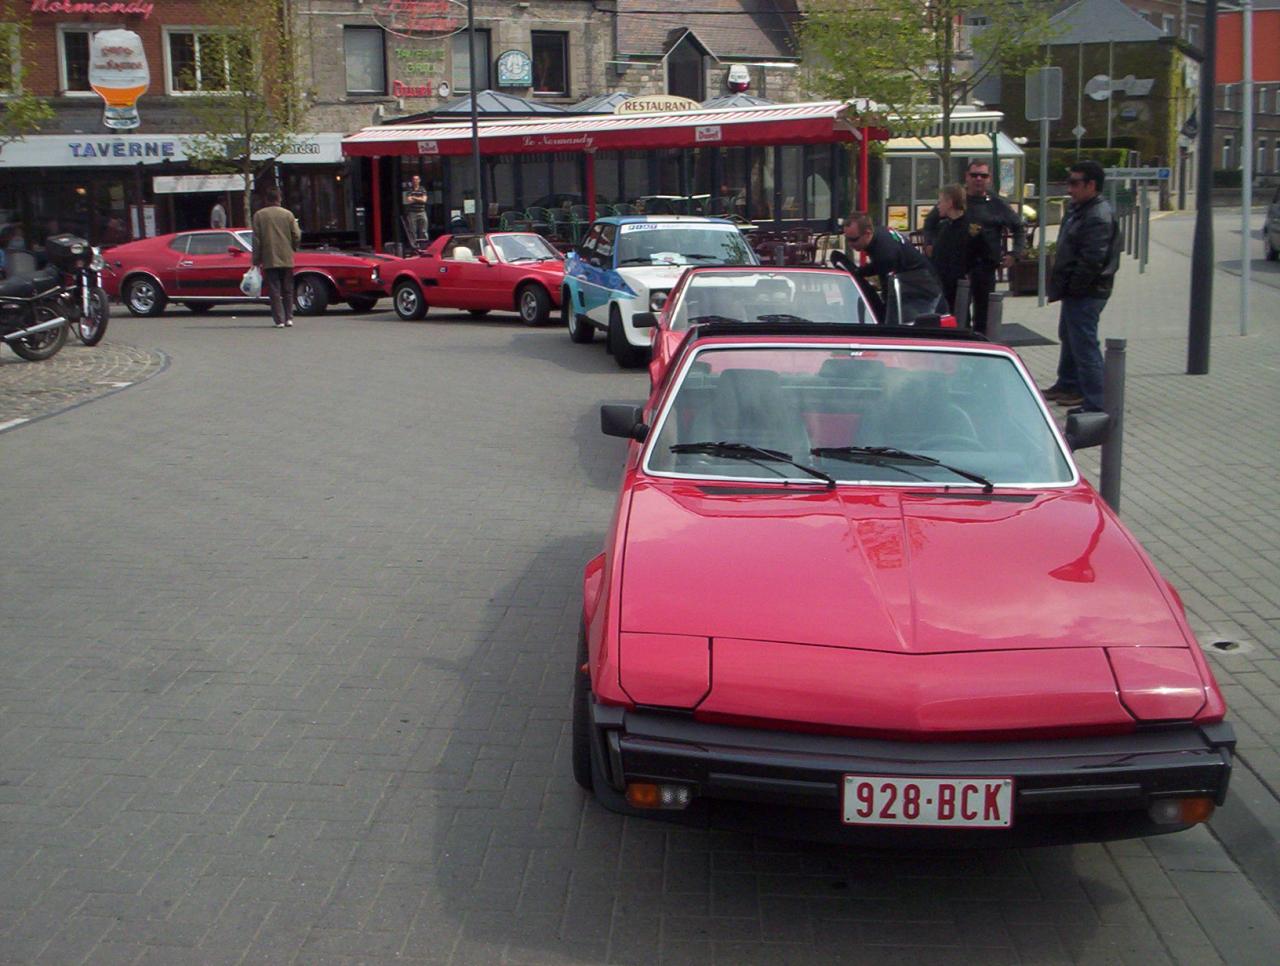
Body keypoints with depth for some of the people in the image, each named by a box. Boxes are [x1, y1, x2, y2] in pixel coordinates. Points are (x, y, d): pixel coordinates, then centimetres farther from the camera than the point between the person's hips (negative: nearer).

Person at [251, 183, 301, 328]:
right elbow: (297, 236, 0)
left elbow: (256, 240, -3)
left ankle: (279, 320, -4)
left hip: (269, 260, -1)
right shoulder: (288, 214, 1)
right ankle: (289, 318, 9)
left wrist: (256, 260, 2)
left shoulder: (259, 215, -1)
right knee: (287, 290, 11)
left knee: (274, 291, 1)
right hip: (286, 259, 1)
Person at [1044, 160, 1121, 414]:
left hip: (1086, 294, -11)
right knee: (1069, 338, 26)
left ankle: (1095, 404, -8)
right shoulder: (1079, 209, 12)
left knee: (1085, 346, -10)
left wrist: (1072, 287, -19)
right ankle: (1068, 384, 45)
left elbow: (1092, 260, -26)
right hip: (1076, 291, 11)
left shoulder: (1098, 217, -21)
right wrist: (1062, 285, 15)